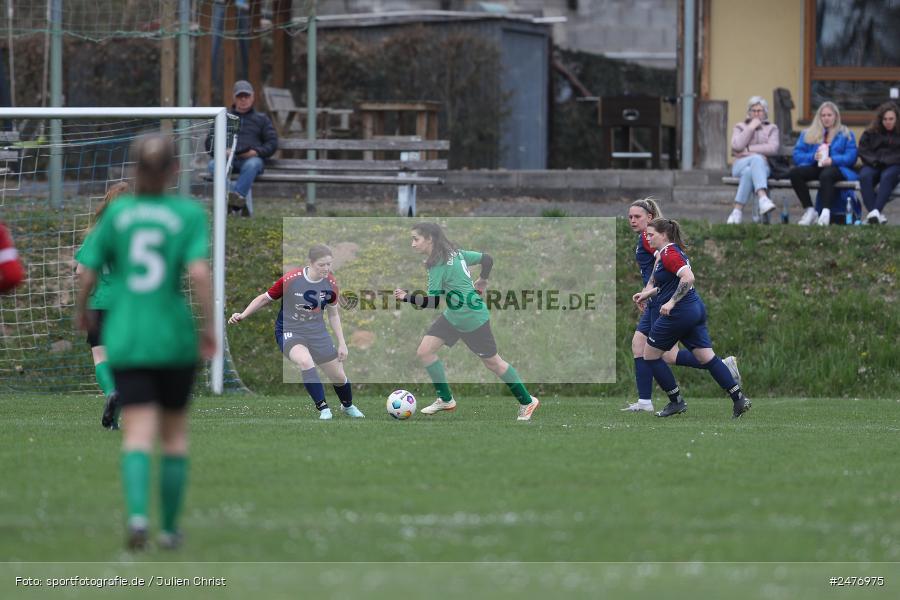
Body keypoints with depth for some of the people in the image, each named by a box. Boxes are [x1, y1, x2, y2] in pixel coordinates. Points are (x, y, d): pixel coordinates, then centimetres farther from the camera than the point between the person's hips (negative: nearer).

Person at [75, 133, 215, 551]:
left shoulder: (116, 213, 2)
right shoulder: (189, 214, -3)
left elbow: (87, 274, 2)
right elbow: (199, 272, -16)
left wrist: (82, 311, 21)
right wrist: (209, 326, -6)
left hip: (125, 340, 1)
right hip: (175, 337, -1)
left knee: (138, 433, -5)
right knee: (175, 432, 16)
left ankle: (137, 513, -29)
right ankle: (170, 527, 19)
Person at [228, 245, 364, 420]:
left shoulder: (330, 284, -7)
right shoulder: (290, 279, -21)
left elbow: (333, 314, 8)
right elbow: (265, 298, -6)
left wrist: (342, 343, 7)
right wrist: (242, 315, -13)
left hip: (318, 333, 4)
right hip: (290, 333, -4)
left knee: (339, 376, 9)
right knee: (305, 361, -36)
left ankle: (348, 406, 43)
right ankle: (323, 409, -28)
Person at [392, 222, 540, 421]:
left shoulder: (439, 265, -24)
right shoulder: (455, 252, 1)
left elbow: (433, 302, -25)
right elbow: (487, 259, 9)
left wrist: (407, 297, -25)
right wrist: (482, 282, 23)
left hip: (473, 319, -9)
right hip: (452, 316, 9)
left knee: (493, 362, 5)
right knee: (424, 351, 0)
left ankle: (527, 402, 22)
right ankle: (446, 399, 12)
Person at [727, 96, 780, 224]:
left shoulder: (772, 128, 19)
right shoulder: (740, 127, 21)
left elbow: (773, 148, -2)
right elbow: (737, 146, -2)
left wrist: (748, 149, -6)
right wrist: (751, 128, 0)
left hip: (763, 166, 0)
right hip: (740, 165, 0)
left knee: (749, 172, -39)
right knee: (756, 159, -38)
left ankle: (737, 211, -48)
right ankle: (763, 198, -59)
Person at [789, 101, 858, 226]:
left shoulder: (846, 134, 17)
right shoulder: (808, 134, 23)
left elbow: (851, 156, 1)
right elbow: (797, 155, 11)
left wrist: (833, 160, -16)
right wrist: (813, 157, -9)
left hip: (836, 168, -3)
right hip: (814, 168, 3)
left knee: (826, 174, -40)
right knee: (794, 172, -28)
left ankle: (826, 212, -53)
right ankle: (809, 210, -28)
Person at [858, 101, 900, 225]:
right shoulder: (870, 133, 15)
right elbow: (863, 151, 10)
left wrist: (885, 161, -13)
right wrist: (874, 161, -8)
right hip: (873, 165, 2)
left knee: (887, 177, -38)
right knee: (865, 176, -33)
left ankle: (876, 211, -53)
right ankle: (876, 214, -45)